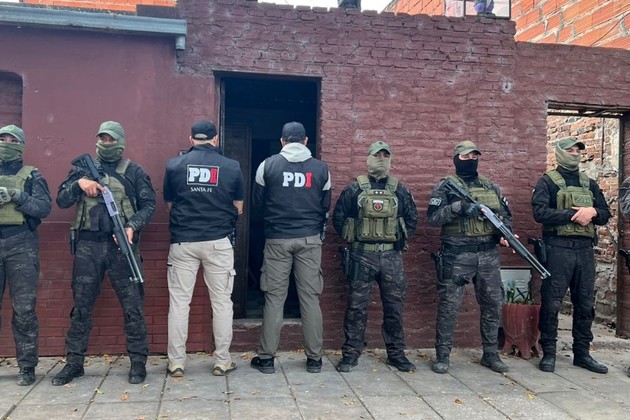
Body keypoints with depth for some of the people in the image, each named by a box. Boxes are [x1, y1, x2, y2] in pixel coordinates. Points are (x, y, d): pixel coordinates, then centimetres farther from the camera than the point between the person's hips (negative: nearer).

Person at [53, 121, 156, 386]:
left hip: (121, 245, -2)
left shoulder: (134, 172, 6)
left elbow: (148, 205, 3)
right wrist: (78, 183, -9)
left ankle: (138, 362, 11)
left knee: (132, 306, 1)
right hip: (88, 246, 2)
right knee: (81, 306, 8)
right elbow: (61, 200, 9)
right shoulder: (82, 168, 13)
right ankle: (74, 363, 20)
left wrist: (133, 226, -14)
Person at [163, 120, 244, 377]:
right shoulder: (231, 167, -1)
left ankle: (176, 363, 14)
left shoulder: (174, 165, 0)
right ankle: (222, 361, 15)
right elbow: (238, 209, 6)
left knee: (179, 302, 9)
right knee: (221, 301, 9)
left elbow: (169, 204, 9)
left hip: (183, 242, 1)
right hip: (218, 242, 0)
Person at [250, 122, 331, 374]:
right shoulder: (321, 168, 3)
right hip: (310, 239, 1)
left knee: (274, 298, 5)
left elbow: (258, 204, 6)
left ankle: (266, 357, 10)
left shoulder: (268, 166, -1)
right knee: (310, 297, 6)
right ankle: (314, 358, 12)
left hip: (277, 239, -1)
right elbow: (325, 206, 8)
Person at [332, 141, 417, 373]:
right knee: (357, 306, 2)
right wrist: (352, 239, 2)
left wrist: (400, 240, 7)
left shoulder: (400, 190, 9)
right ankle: (351, 354, 12)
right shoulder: (354, 188, 2)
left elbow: (412, 219, 15)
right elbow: (338, 217, 5)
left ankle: (396, 354, 21)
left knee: (394, 306, 8)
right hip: (362, 255, -2)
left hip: (392, 256, 2)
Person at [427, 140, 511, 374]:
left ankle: (491, 355, 24)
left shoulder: (491, 187, 15)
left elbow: (506, 215, 17)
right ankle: (442, 356, 10)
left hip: (489, 255, 5)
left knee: (493, 305, 10)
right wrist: (458, 207, -23)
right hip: (457, 256, -5)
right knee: (449, 306, -1)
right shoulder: (445, 186, 0)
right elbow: (432, 217, -10)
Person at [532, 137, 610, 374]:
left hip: (585, 250, 5)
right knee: (551, 303, -1)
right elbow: (540, 213, -14)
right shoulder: (547, 182, 0)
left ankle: (582, 353, 21)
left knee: (585, 304, 10)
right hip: (558, 249, -5)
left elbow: (605, 215, 14)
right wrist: (573, 215, -15)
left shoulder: (589, 184, 17)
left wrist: (592, 212, -7)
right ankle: (548, 353, 9)